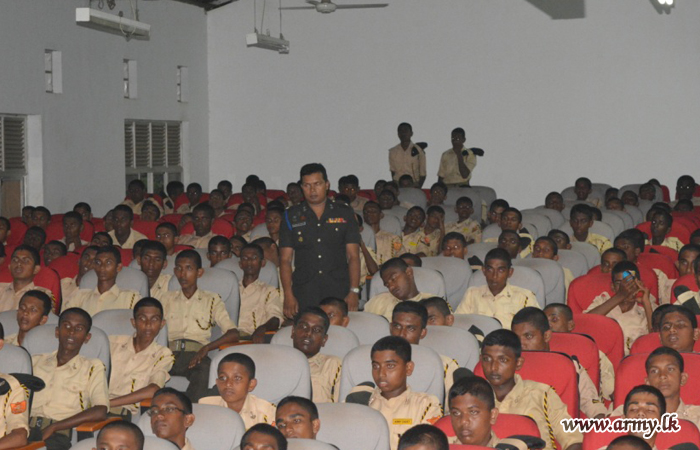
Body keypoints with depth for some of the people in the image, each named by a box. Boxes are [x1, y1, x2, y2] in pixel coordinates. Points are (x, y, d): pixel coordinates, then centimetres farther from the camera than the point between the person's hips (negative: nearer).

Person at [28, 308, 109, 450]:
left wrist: (53, 427, -10)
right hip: (26, 427, 2)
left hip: (59, 433, -2)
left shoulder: (93, 368, 13)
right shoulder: (35, 361, 25)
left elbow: (100, 412, -3)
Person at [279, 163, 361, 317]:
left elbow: (353, 256, 5)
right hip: (304, 295, 0)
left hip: (339, 292, 0)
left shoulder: (344, 214, 9)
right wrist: (288, 295, -5)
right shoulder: (291, 217, 9)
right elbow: (285, 259, 6)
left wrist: (354, 292, -5)